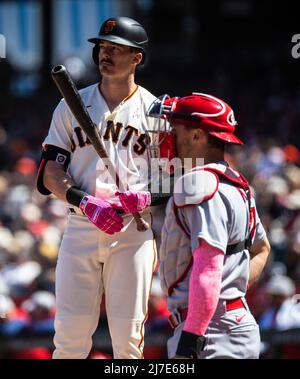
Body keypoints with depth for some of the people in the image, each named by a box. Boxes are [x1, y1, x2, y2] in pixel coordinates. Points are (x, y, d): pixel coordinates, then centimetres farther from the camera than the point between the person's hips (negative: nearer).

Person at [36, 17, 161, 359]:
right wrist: (86, 203, -14)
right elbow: (51, 173, 4)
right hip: (80, 225, 1)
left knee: (129, 336, -2)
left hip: (134, 231, -1)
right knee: (70, 332, -3)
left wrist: (147, 198, -16)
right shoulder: (72, 106, 9)